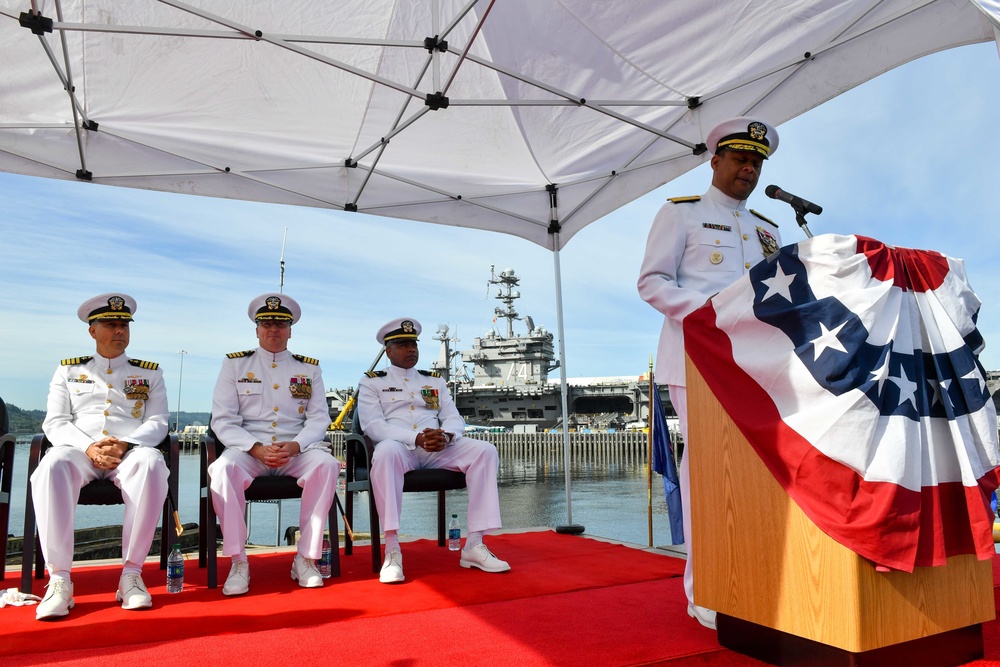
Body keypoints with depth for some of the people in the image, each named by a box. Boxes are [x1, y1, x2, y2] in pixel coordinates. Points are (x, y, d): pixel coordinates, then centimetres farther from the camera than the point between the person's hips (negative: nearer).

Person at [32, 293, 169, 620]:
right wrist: (89, 448, -12)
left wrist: (123, 445, -13)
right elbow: (55, 423, 9)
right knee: (51, 467, -36)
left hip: (132, 451, -1)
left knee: (151, 464, -38)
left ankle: (132, 572, -31)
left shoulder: (150, 373, 18)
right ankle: (59, 579, -32)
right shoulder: (68, 370, 20)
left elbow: (158, 422, 7)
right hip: (80, 450, 1)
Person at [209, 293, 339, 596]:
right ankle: (238, 562, -22)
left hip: (297, 450, 1)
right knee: (223, 467, -34)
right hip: (248, 449, -1)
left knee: (326, 464, -30)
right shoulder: (235, 364, 10)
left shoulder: (309, 368, 13)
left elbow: (319, 418, 5)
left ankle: (306, 558, -20)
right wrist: (256, 448, -16)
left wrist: (295, 446, -17)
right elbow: (222, 420, 1)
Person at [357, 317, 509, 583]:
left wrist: (445, 436, -14)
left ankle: (474, 545, -22)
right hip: (399, 448, -4)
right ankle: (392, 550, -36)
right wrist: (416, 439, -20)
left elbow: (455, 419, 13)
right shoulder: (371, 382, 10)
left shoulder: (435, 381, 22)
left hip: (438, 450, 4)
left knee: (485, 450, -21)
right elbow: (372, 425, -5)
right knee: (386, 451, -40)